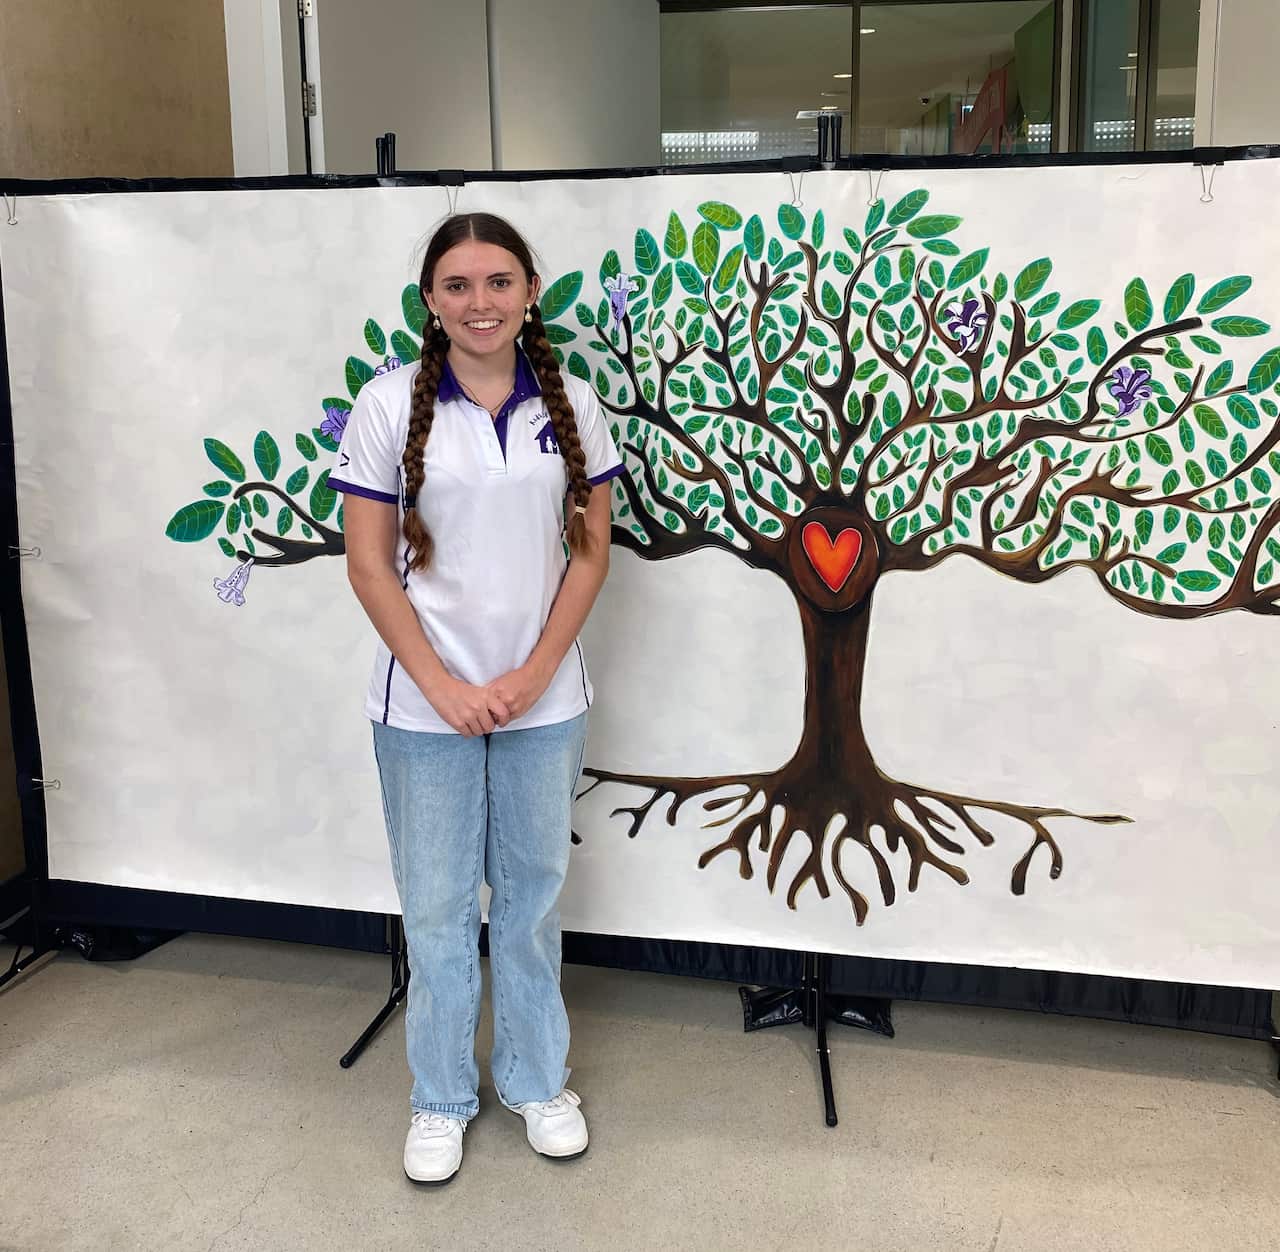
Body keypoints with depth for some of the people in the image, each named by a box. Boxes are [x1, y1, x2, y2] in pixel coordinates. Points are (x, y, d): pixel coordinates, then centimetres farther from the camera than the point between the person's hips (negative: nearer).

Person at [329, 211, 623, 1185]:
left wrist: (533, 675, -8)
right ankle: (441, 1096, 30)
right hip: (427, 701, -1)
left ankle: (537, 1079, 34)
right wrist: (441, 684, -12)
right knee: (437, 904, 11)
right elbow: (370, 564, -5)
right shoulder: (391, 404, -6)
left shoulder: (571, 404, 0)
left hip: (544, 698, 2)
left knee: (533, 894, 14)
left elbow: (592, 550, 1)